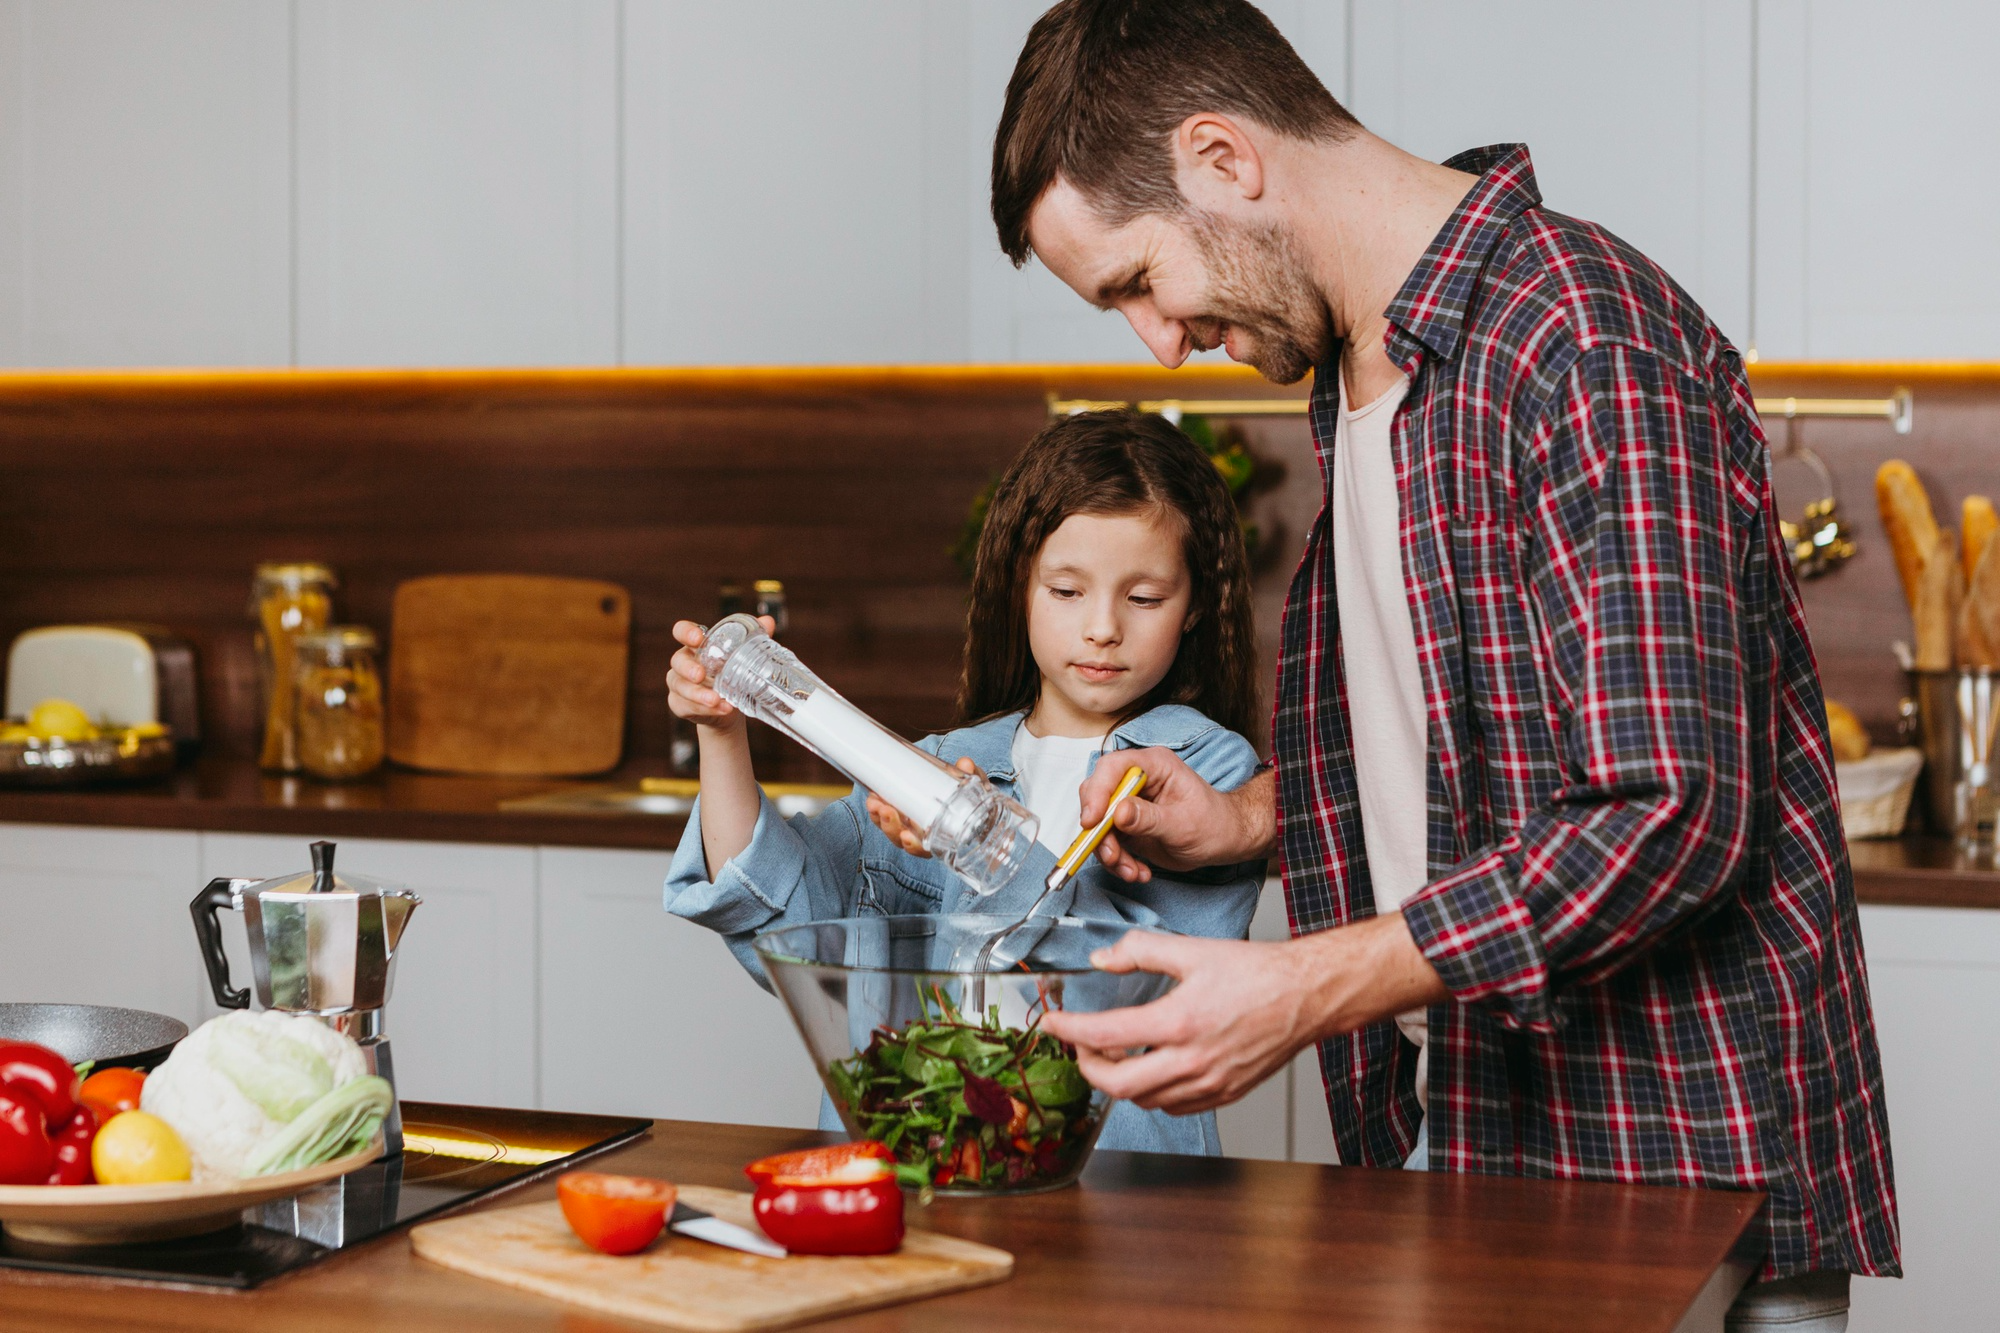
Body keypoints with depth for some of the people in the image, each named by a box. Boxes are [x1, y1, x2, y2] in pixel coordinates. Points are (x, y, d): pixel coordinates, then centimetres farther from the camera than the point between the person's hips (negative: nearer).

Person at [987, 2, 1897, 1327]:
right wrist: (1244, 817, 8)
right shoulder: (1362, 360, 12)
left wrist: (1303, 992, -26)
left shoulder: (1585, 345, -20)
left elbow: (1661, 818, -26)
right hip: (1452, 1124, 8)